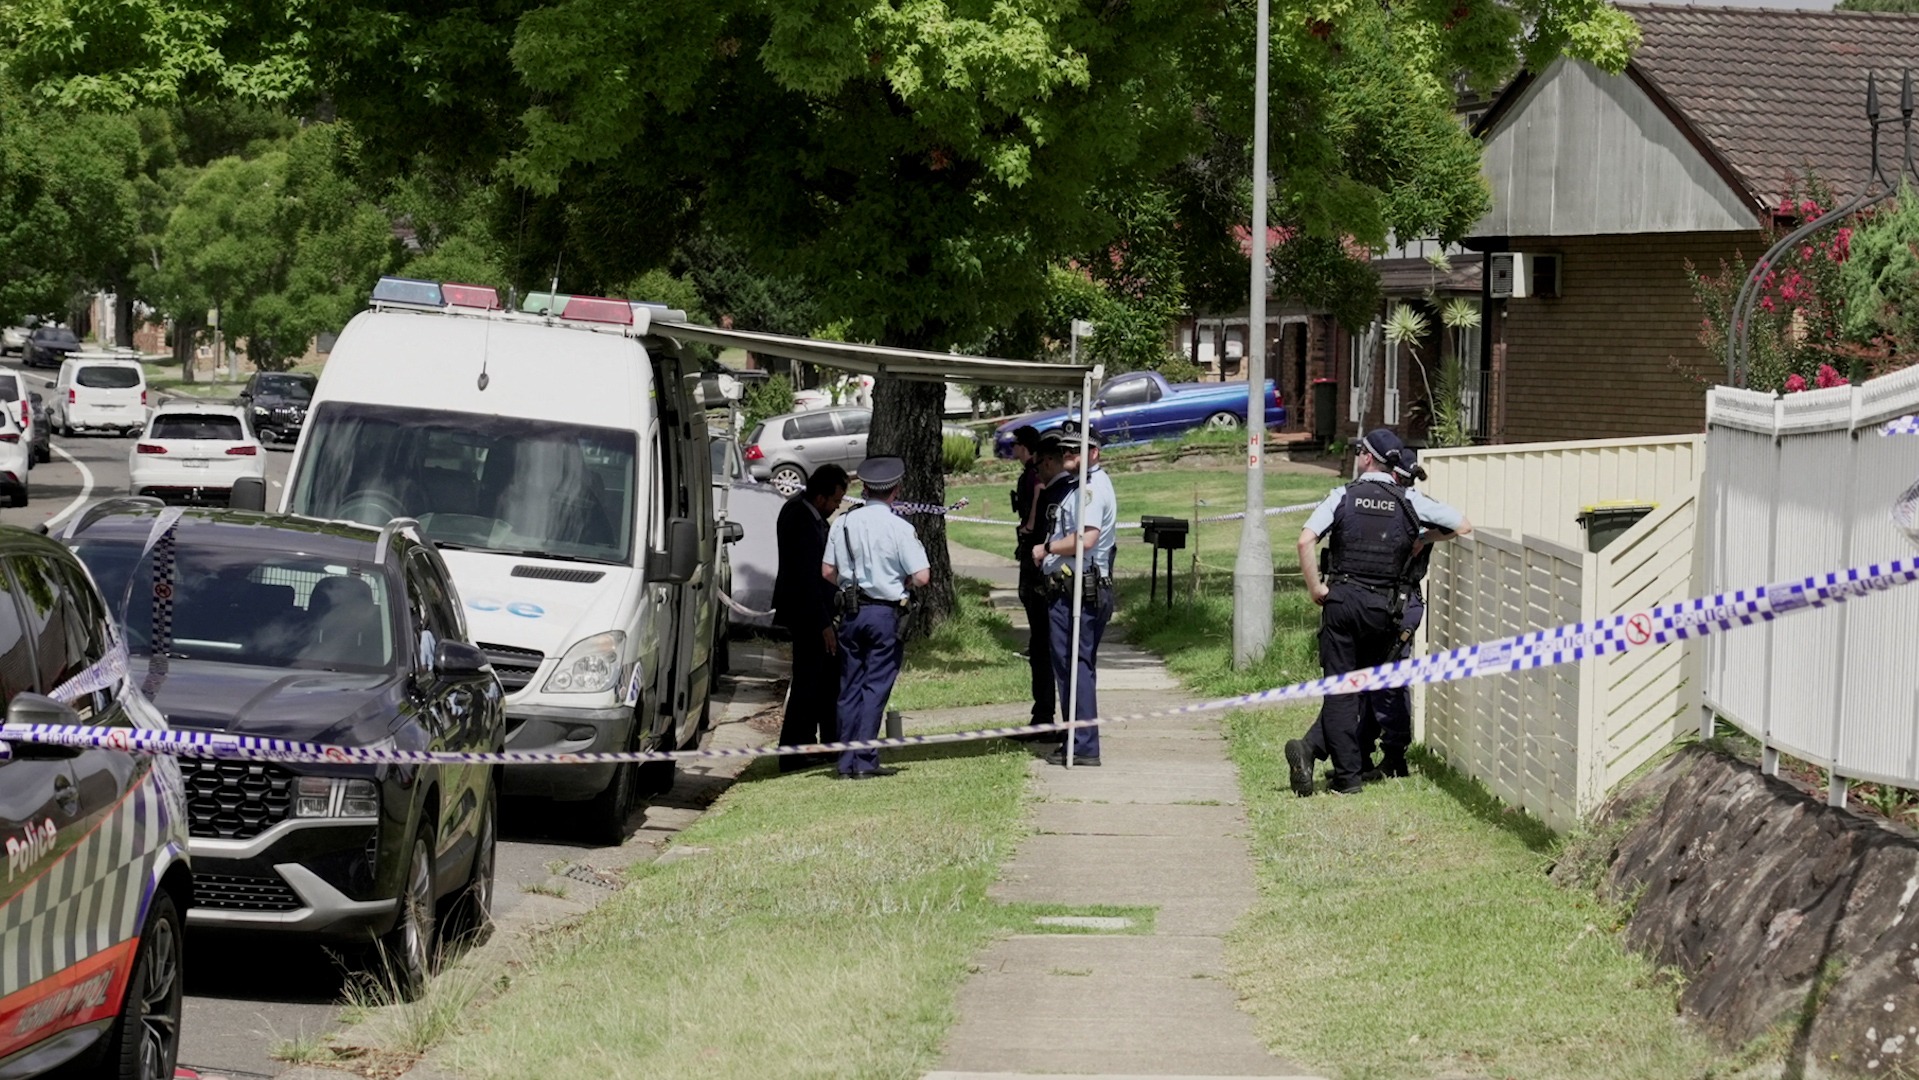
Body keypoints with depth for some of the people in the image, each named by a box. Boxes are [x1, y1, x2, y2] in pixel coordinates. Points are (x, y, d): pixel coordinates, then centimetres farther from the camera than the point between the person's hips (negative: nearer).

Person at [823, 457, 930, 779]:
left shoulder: (844, 523, 1)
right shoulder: (899, 528, -11)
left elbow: (828, 571, 4)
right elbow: (921, 577, -13)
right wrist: (901, 582, 7)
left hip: (851, 611, 4)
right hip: (886, 613, -4)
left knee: (850, 688, 10)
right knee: (876, 686, 1)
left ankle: (847, 762, 11)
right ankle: (864, 761, -2)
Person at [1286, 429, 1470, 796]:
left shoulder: (1343, 497, 0)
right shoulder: (1410, 501, 3)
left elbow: (1305, 540, -12)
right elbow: (1464, 527, 7)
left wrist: (1315, 588, -3)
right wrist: (1423, 538, 20)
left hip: (1342, 600, -1)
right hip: (1384, 607, 1)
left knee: (1340, 687, 3)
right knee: (1362, 683, 9)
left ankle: (1348, 776, -6)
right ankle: (1313, 747, -5)